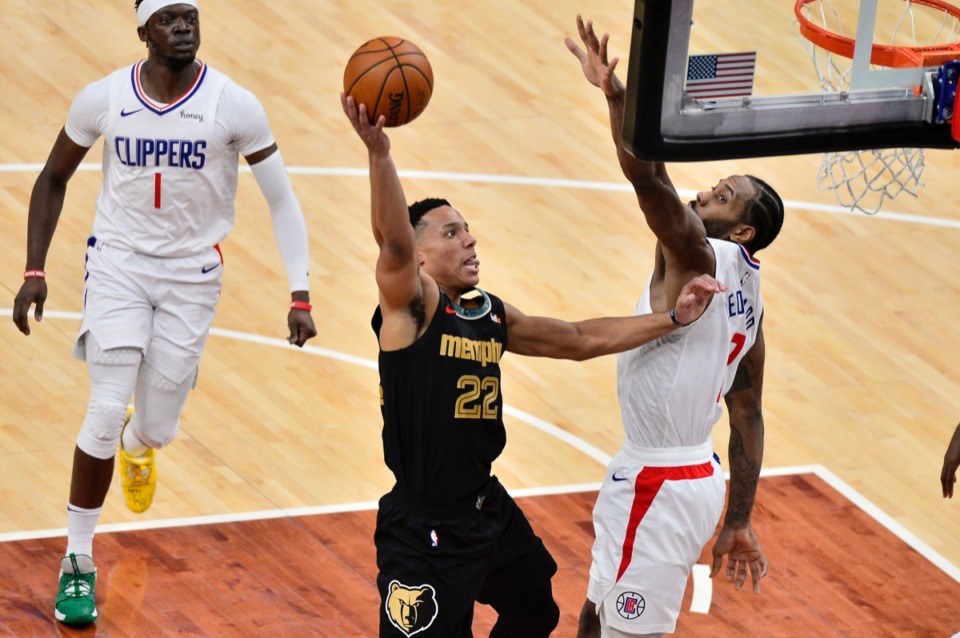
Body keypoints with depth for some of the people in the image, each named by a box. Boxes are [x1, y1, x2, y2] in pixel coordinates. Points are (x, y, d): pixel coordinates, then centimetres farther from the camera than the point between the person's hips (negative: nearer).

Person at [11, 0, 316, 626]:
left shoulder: (234, 105, -14)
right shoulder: (103, 99, -9)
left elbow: (282, 201, -7)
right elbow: (54, 179, 6)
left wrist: (300, 295, -14)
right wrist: (34, 272, 0)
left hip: (193, 275, 0)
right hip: (119, 262, 0)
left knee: (158, 428, 4)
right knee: (107, 411, -16)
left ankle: (135, 444, 46)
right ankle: (78, 562, -1)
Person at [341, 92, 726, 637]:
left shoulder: (493, 315, 8)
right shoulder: (411, 305, -15)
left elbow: (581, 340, 17)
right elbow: (393, 241, -34)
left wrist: (672, 319, 11)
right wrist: (378, 152, -50)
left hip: (489, 510, 9)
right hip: (427, 532, -9)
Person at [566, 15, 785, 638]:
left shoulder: (700, 256, -14)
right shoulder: (747, 295, 13)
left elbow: (649, 175, -33)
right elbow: (748, 417, 15)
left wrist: (615, 91, -36)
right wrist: (738, 523, 17)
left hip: (660, 486, -10)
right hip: (695, 475, 10)